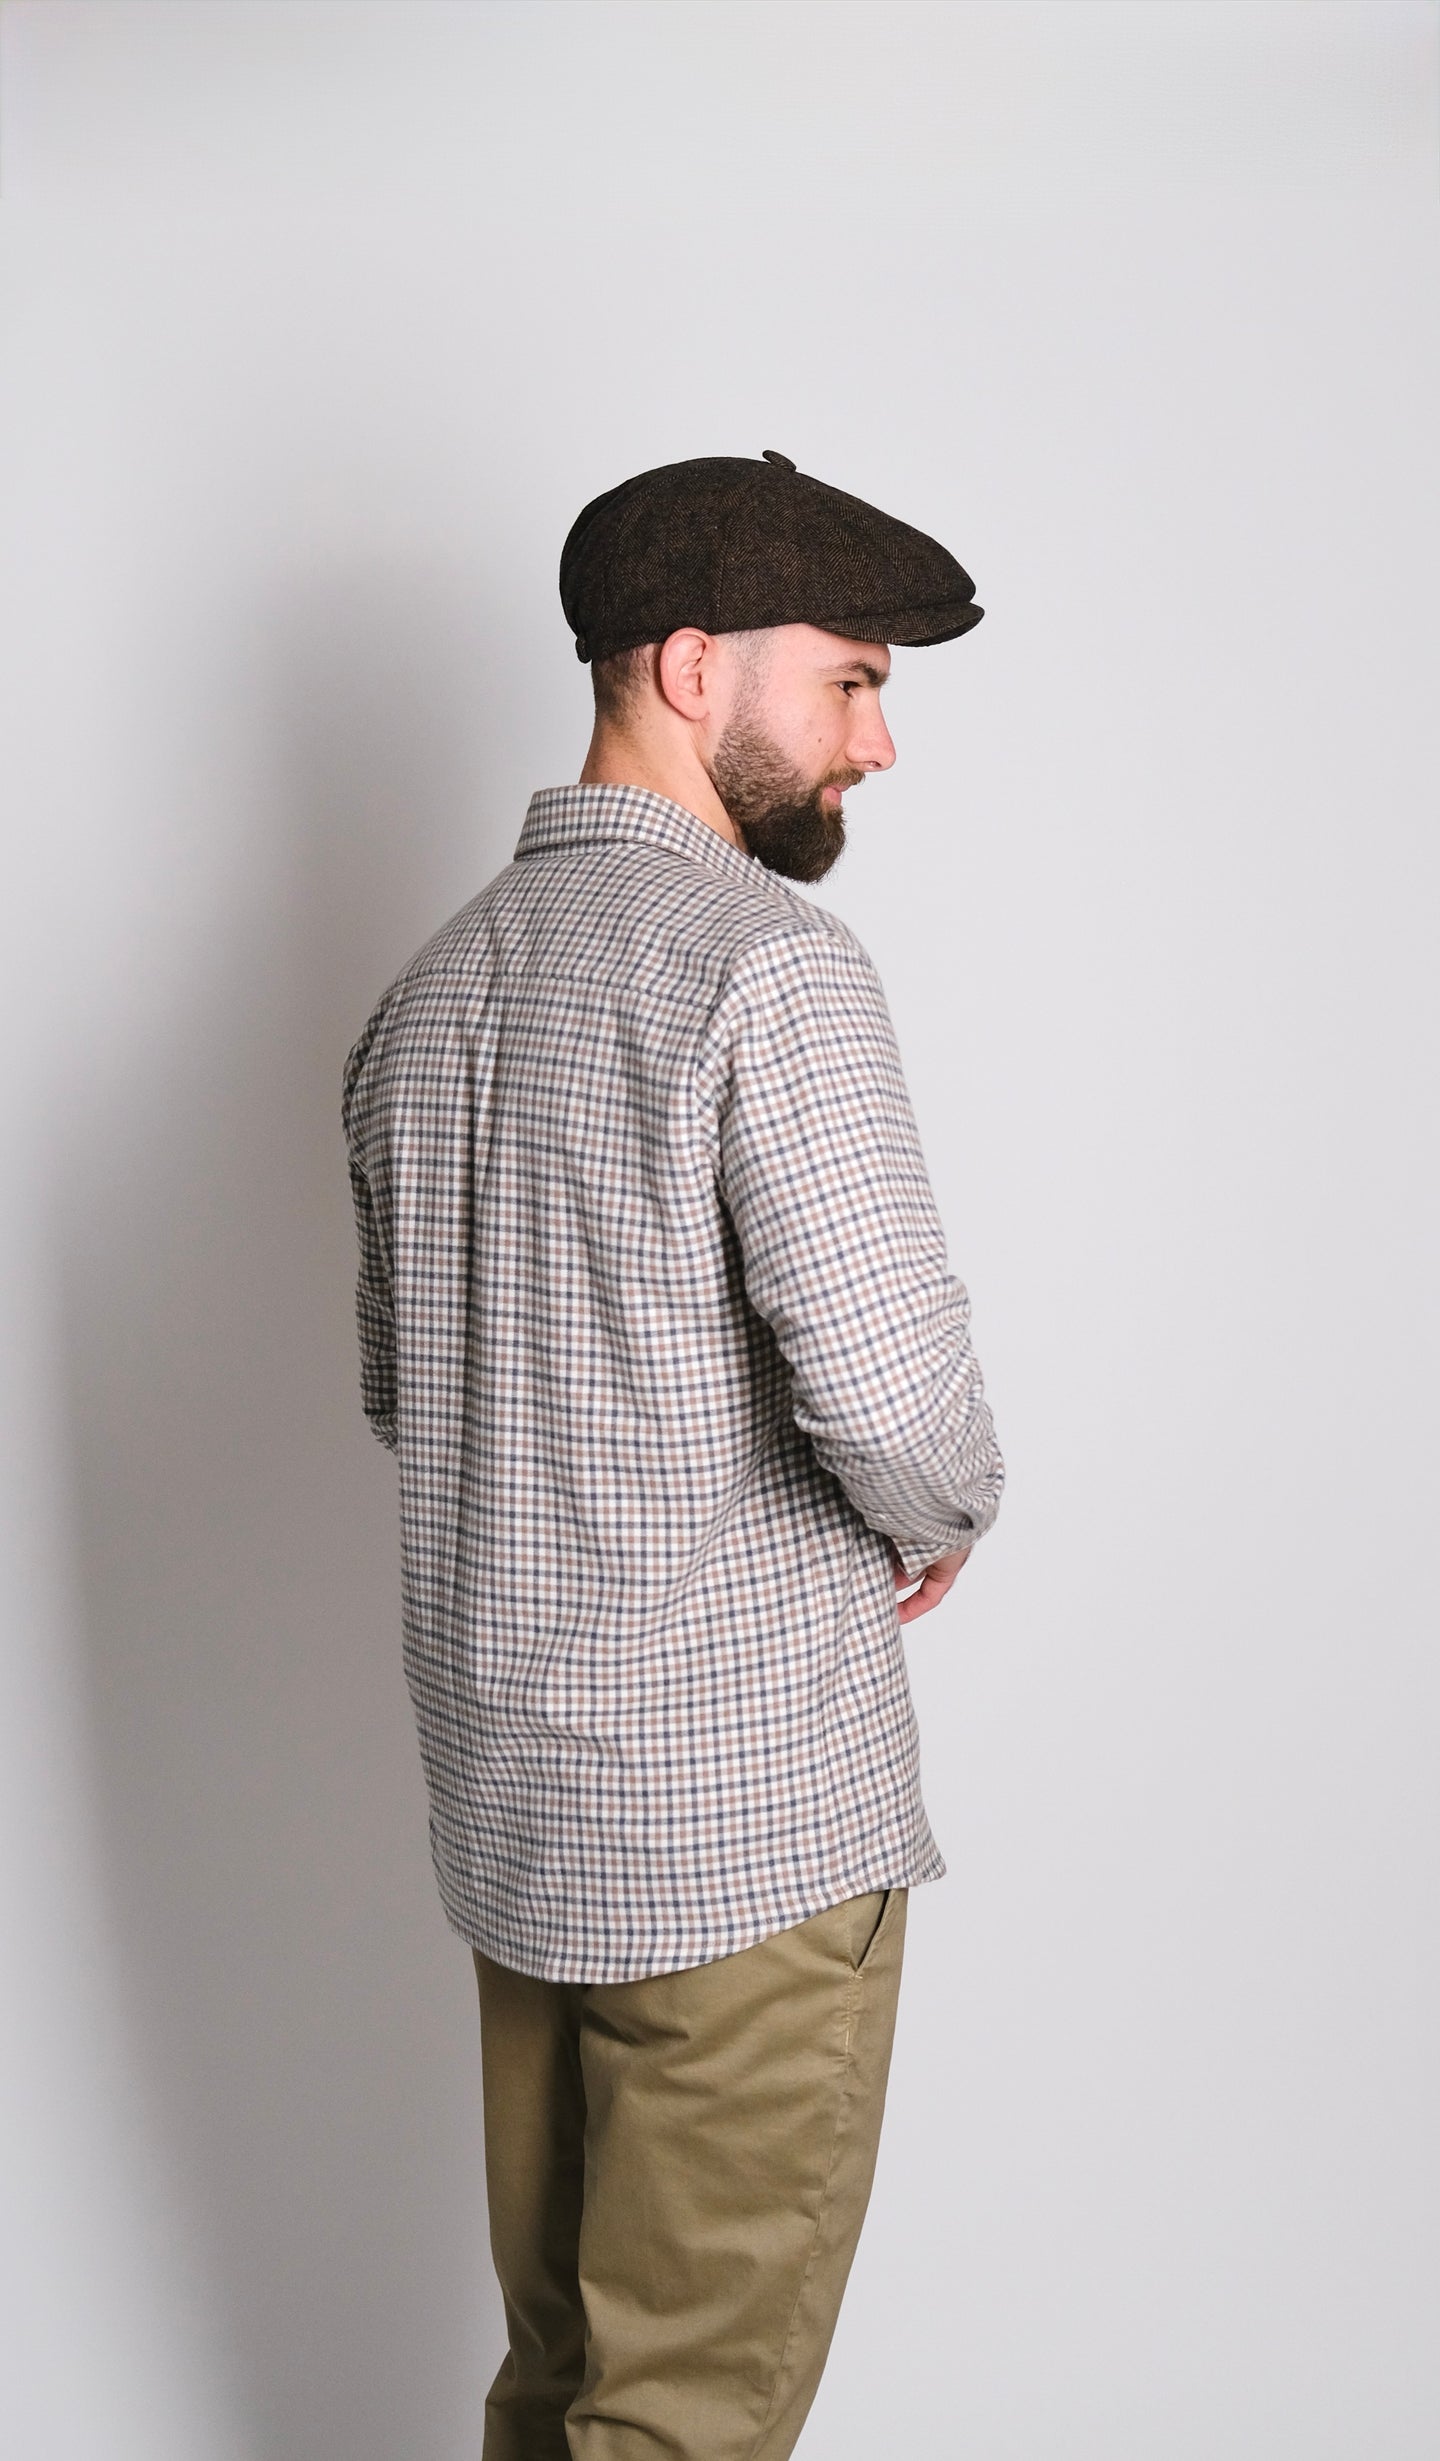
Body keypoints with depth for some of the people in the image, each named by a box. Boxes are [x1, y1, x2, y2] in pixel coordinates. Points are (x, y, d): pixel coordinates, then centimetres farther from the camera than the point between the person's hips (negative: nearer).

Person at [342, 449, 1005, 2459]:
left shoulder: (433, 987, 9)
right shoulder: (765, 959, -17)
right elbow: (889, 1379, -25)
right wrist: (942, 1529, -4)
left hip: (505, 1783, 8)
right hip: (744, 1803, -8)